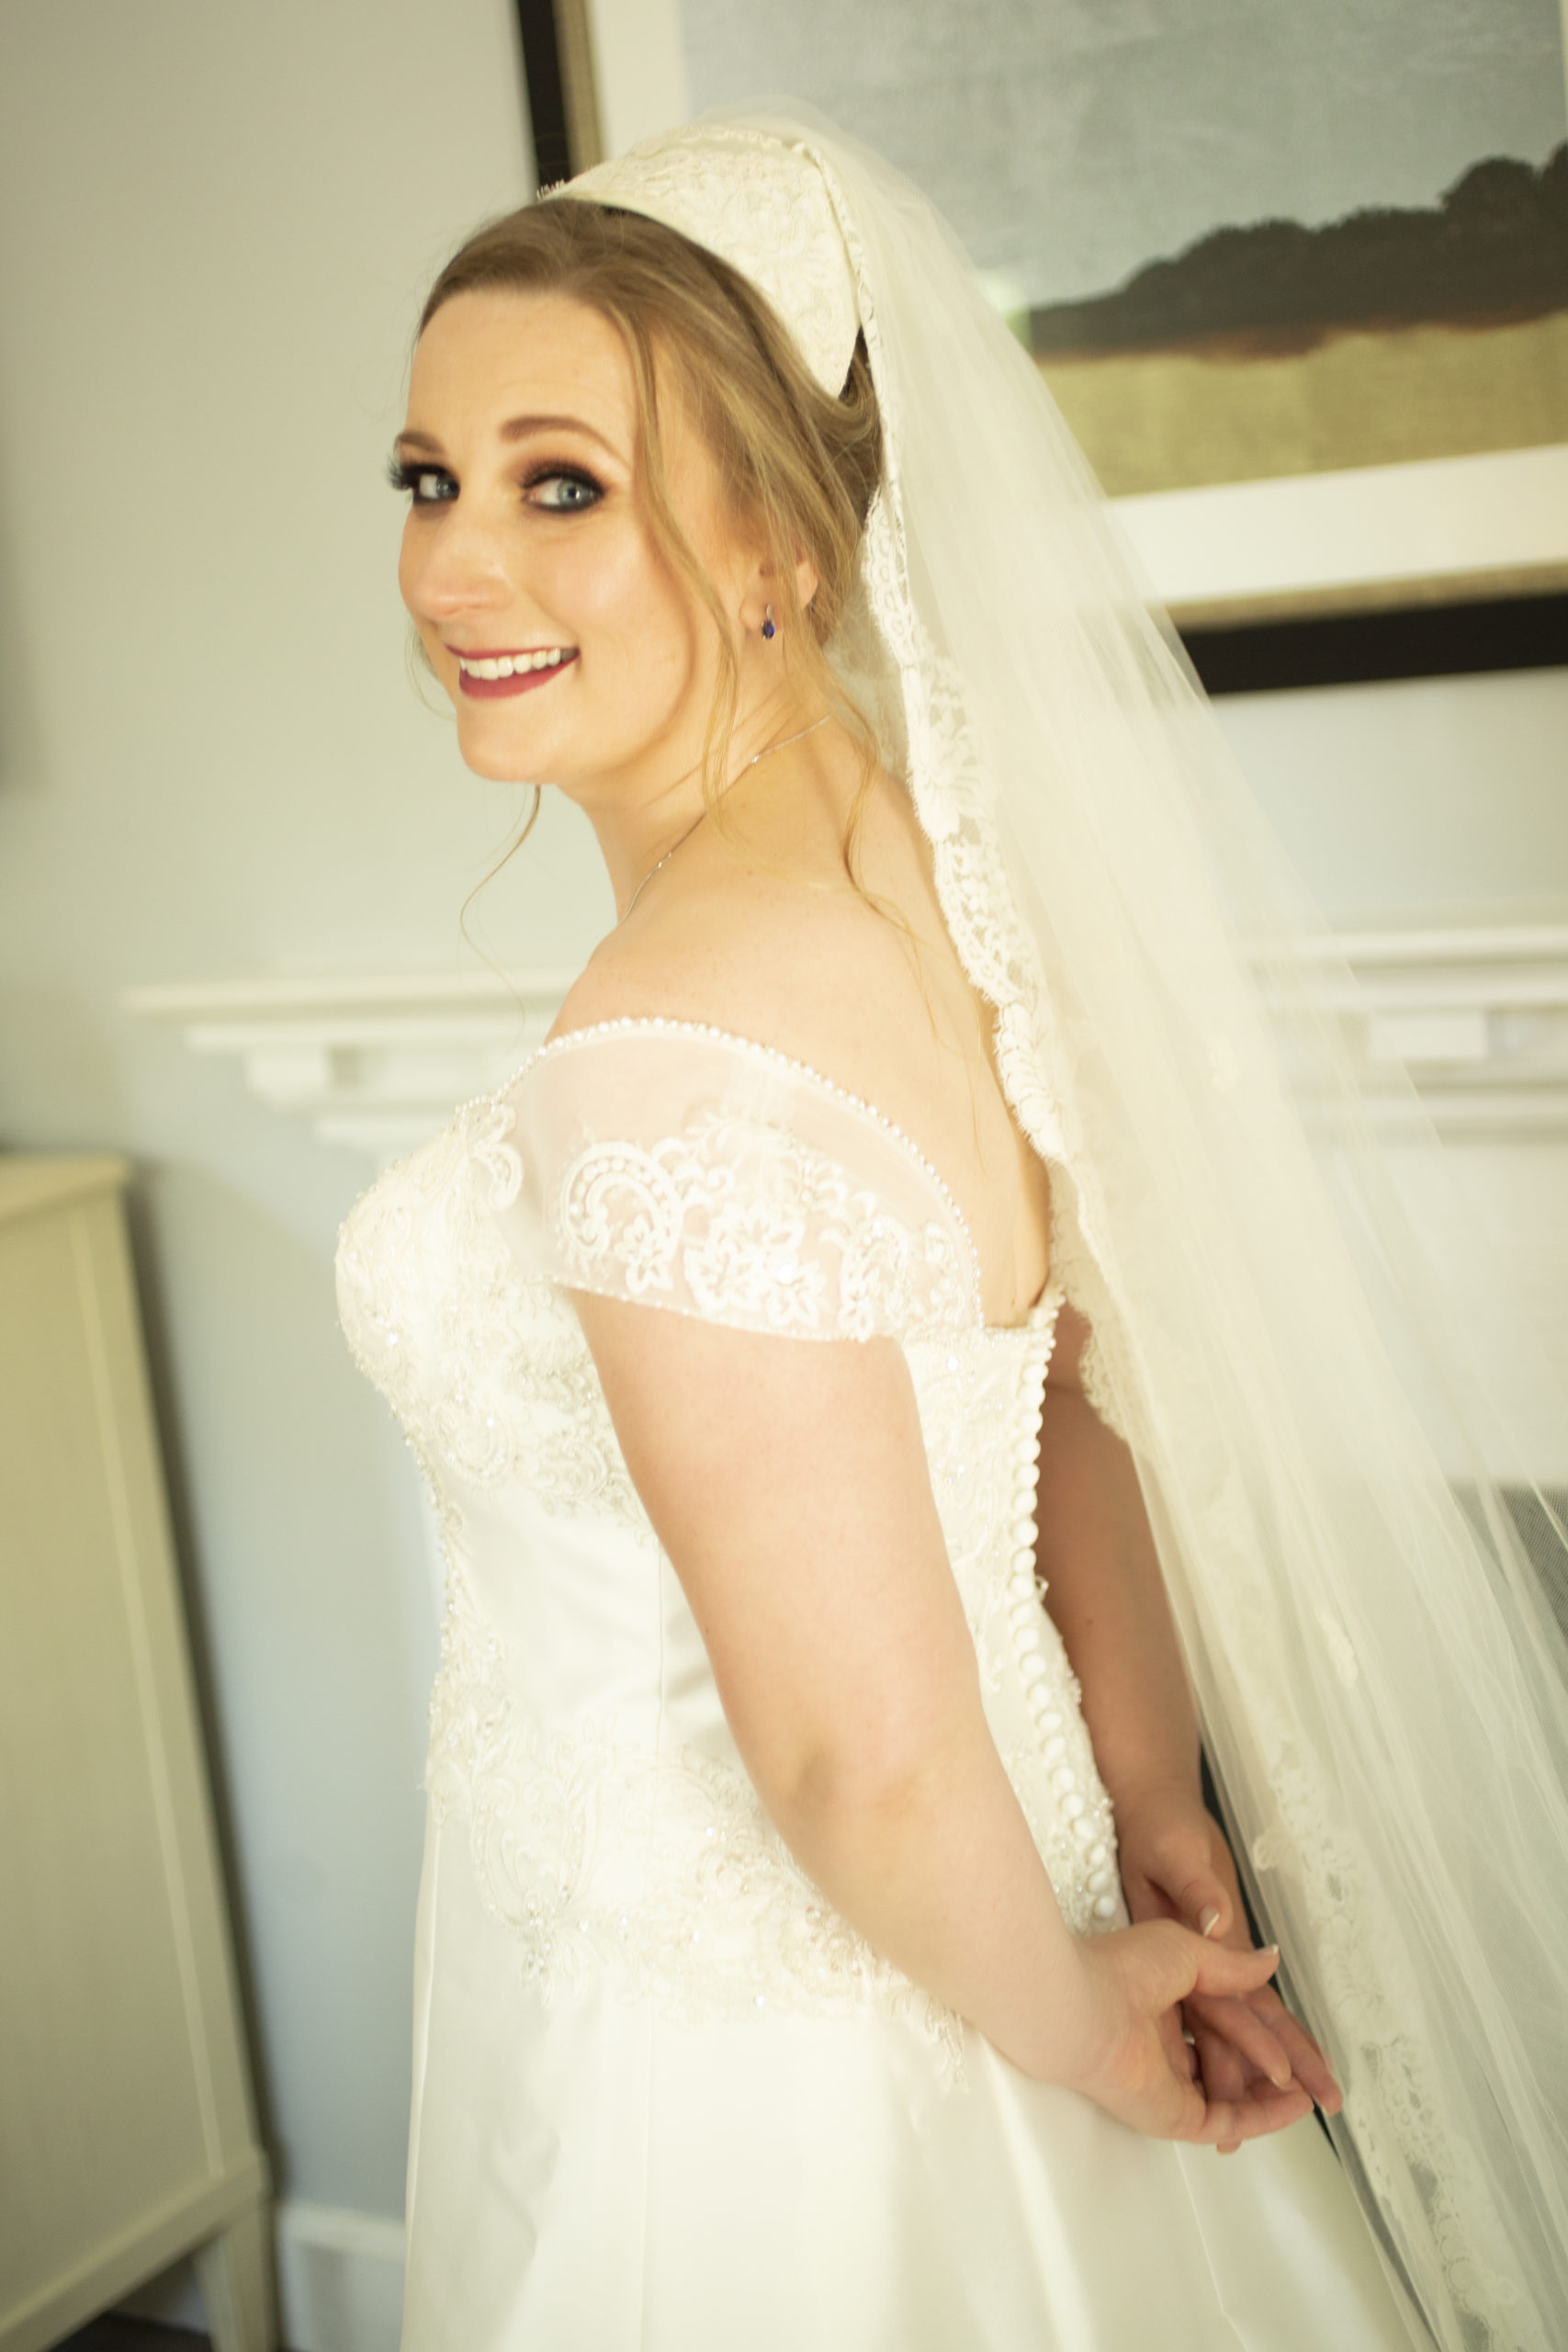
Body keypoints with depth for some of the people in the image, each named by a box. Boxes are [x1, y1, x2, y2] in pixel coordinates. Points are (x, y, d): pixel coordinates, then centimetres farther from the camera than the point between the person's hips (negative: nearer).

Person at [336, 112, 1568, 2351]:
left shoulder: (671, 1054, -32)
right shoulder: (910, 866, -4)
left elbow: (872, 1755, -27)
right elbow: (1073, 1377, 5)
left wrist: (1070, 2019, -10)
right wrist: (1158, 1792, 8)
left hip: (747, 2063, -7)